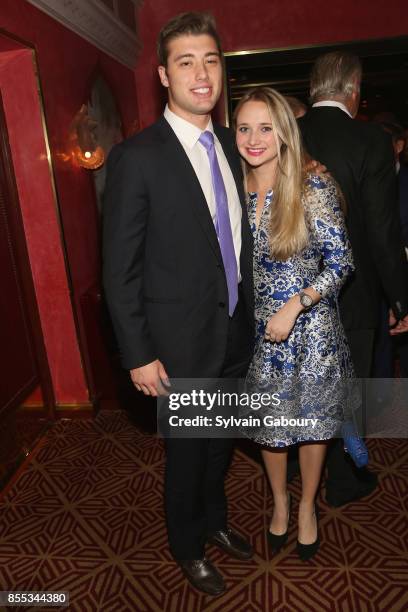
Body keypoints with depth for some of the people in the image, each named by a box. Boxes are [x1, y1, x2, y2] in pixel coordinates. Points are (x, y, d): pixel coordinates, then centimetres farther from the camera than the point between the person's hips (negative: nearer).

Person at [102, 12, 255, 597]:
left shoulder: (229, 145, 5)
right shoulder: (136, 157, -15)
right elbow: (120, 270, -14)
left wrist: (249, 315, 10)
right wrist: (138, 356, -14)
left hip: (236, 335, 6)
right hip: (182, 346, -6)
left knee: (222, 443, 24)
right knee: (186, 453, 15)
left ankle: (214, 520, 52)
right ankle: (187, 545, 44)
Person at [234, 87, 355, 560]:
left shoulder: (314, 188, -12)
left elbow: (340, 262, -9)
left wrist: (295, 306, -18)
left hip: (310, 327, -2)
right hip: (258, 330, 3)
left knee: (312, 421, 13)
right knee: (269, 422, 16)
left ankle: (306, 506, 40)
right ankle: (279, 501, 43)